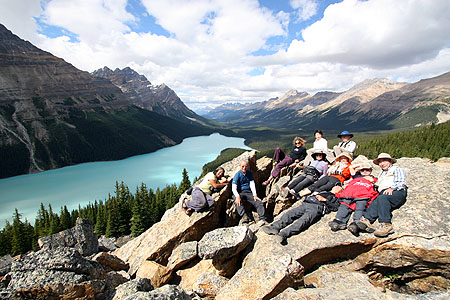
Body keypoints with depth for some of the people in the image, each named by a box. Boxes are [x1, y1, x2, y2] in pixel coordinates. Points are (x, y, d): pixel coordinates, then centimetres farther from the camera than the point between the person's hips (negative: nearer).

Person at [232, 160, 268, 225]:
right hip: (239, 193, -4)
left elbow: (252, 184, 5)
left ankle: (263, 220, -25)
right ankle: (245, 219, -49)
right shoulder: (237, 175, -4)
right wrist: (237, 196, -31)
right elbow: (234, 188, -13)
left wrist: (255, 195, -11)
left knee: (259, 202, -18)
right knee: (238, 202, -36)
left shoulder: (249, 173, 10)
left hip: (248, 192, 4)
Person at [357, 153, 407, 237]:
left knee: (382, 198, -37)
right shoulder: (381, 174, 42)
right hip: (383, 194, 5)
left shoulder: (397, 169, 22)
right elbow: (377, 186, 29)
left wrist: (392, 188, -15)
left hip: (397, 193, -5)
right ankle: (367, 220, -54)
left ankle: (385, 225, -48)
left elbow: (401, 182, 3)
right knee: (375, 203, -31)